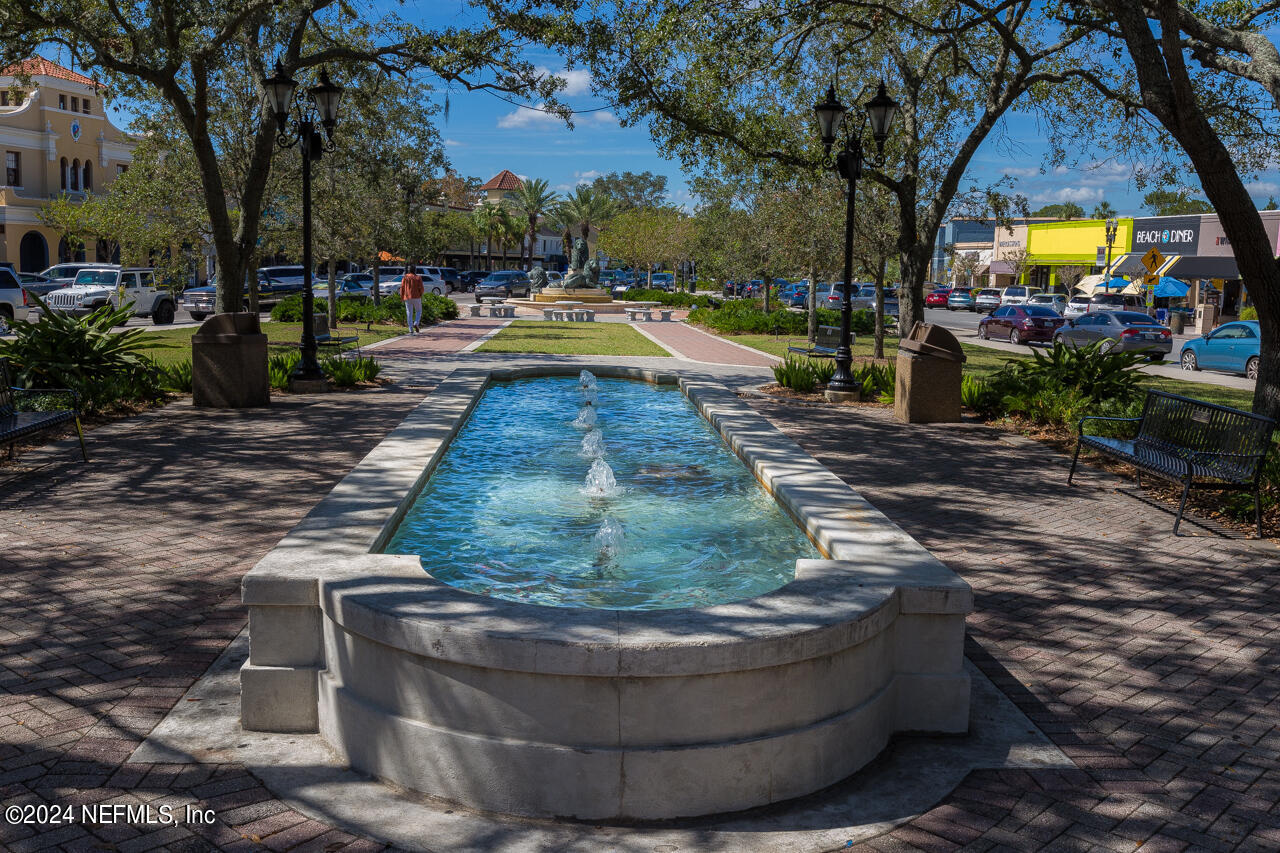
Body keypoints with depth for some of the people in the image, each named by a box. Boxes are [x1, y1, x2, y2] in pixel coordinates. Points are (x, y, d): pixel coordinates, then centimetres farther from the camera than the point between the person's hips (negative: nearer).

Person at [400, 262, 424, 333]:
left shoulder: (405, 277, 2)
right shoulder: (418, 277, -3)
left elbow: (402, 288, -1)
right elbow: (421, 288, -7)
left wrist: (402, 297, 9)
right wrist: (421, 295, 10)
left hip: (407, 298, 2)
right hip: (416, 297, -2)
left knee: (409, 313, 6)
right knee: (418, 311, 15)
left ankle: (411, 330, 1)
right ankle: (416, 324, -9)